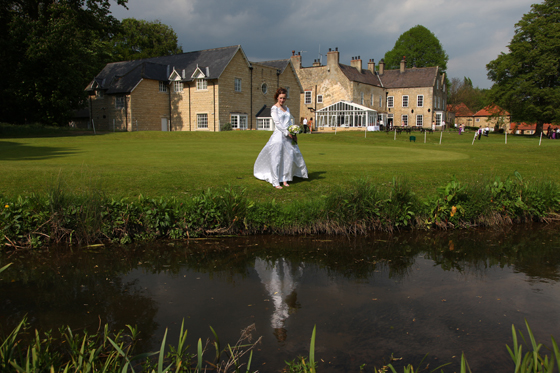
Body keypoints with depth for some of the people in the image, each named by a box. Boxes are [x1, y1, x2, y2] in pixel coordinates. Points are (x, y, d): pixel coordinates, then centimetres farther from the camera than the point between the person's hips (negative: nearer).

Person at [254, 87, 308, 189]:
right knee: (276, 159, -6)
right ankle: (276, 182, -2)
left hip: (288, 137, 7)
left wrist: (294, 134, 4)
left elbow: (290, 122, 17)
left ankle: (285, 180, 16)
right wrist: (287, 133, -14)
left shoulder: (287, 109, 17)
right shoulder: (274, 108, -3)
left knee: (289, 157, 5)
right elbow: (277, 123, -11)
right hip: (279, 135, -7)